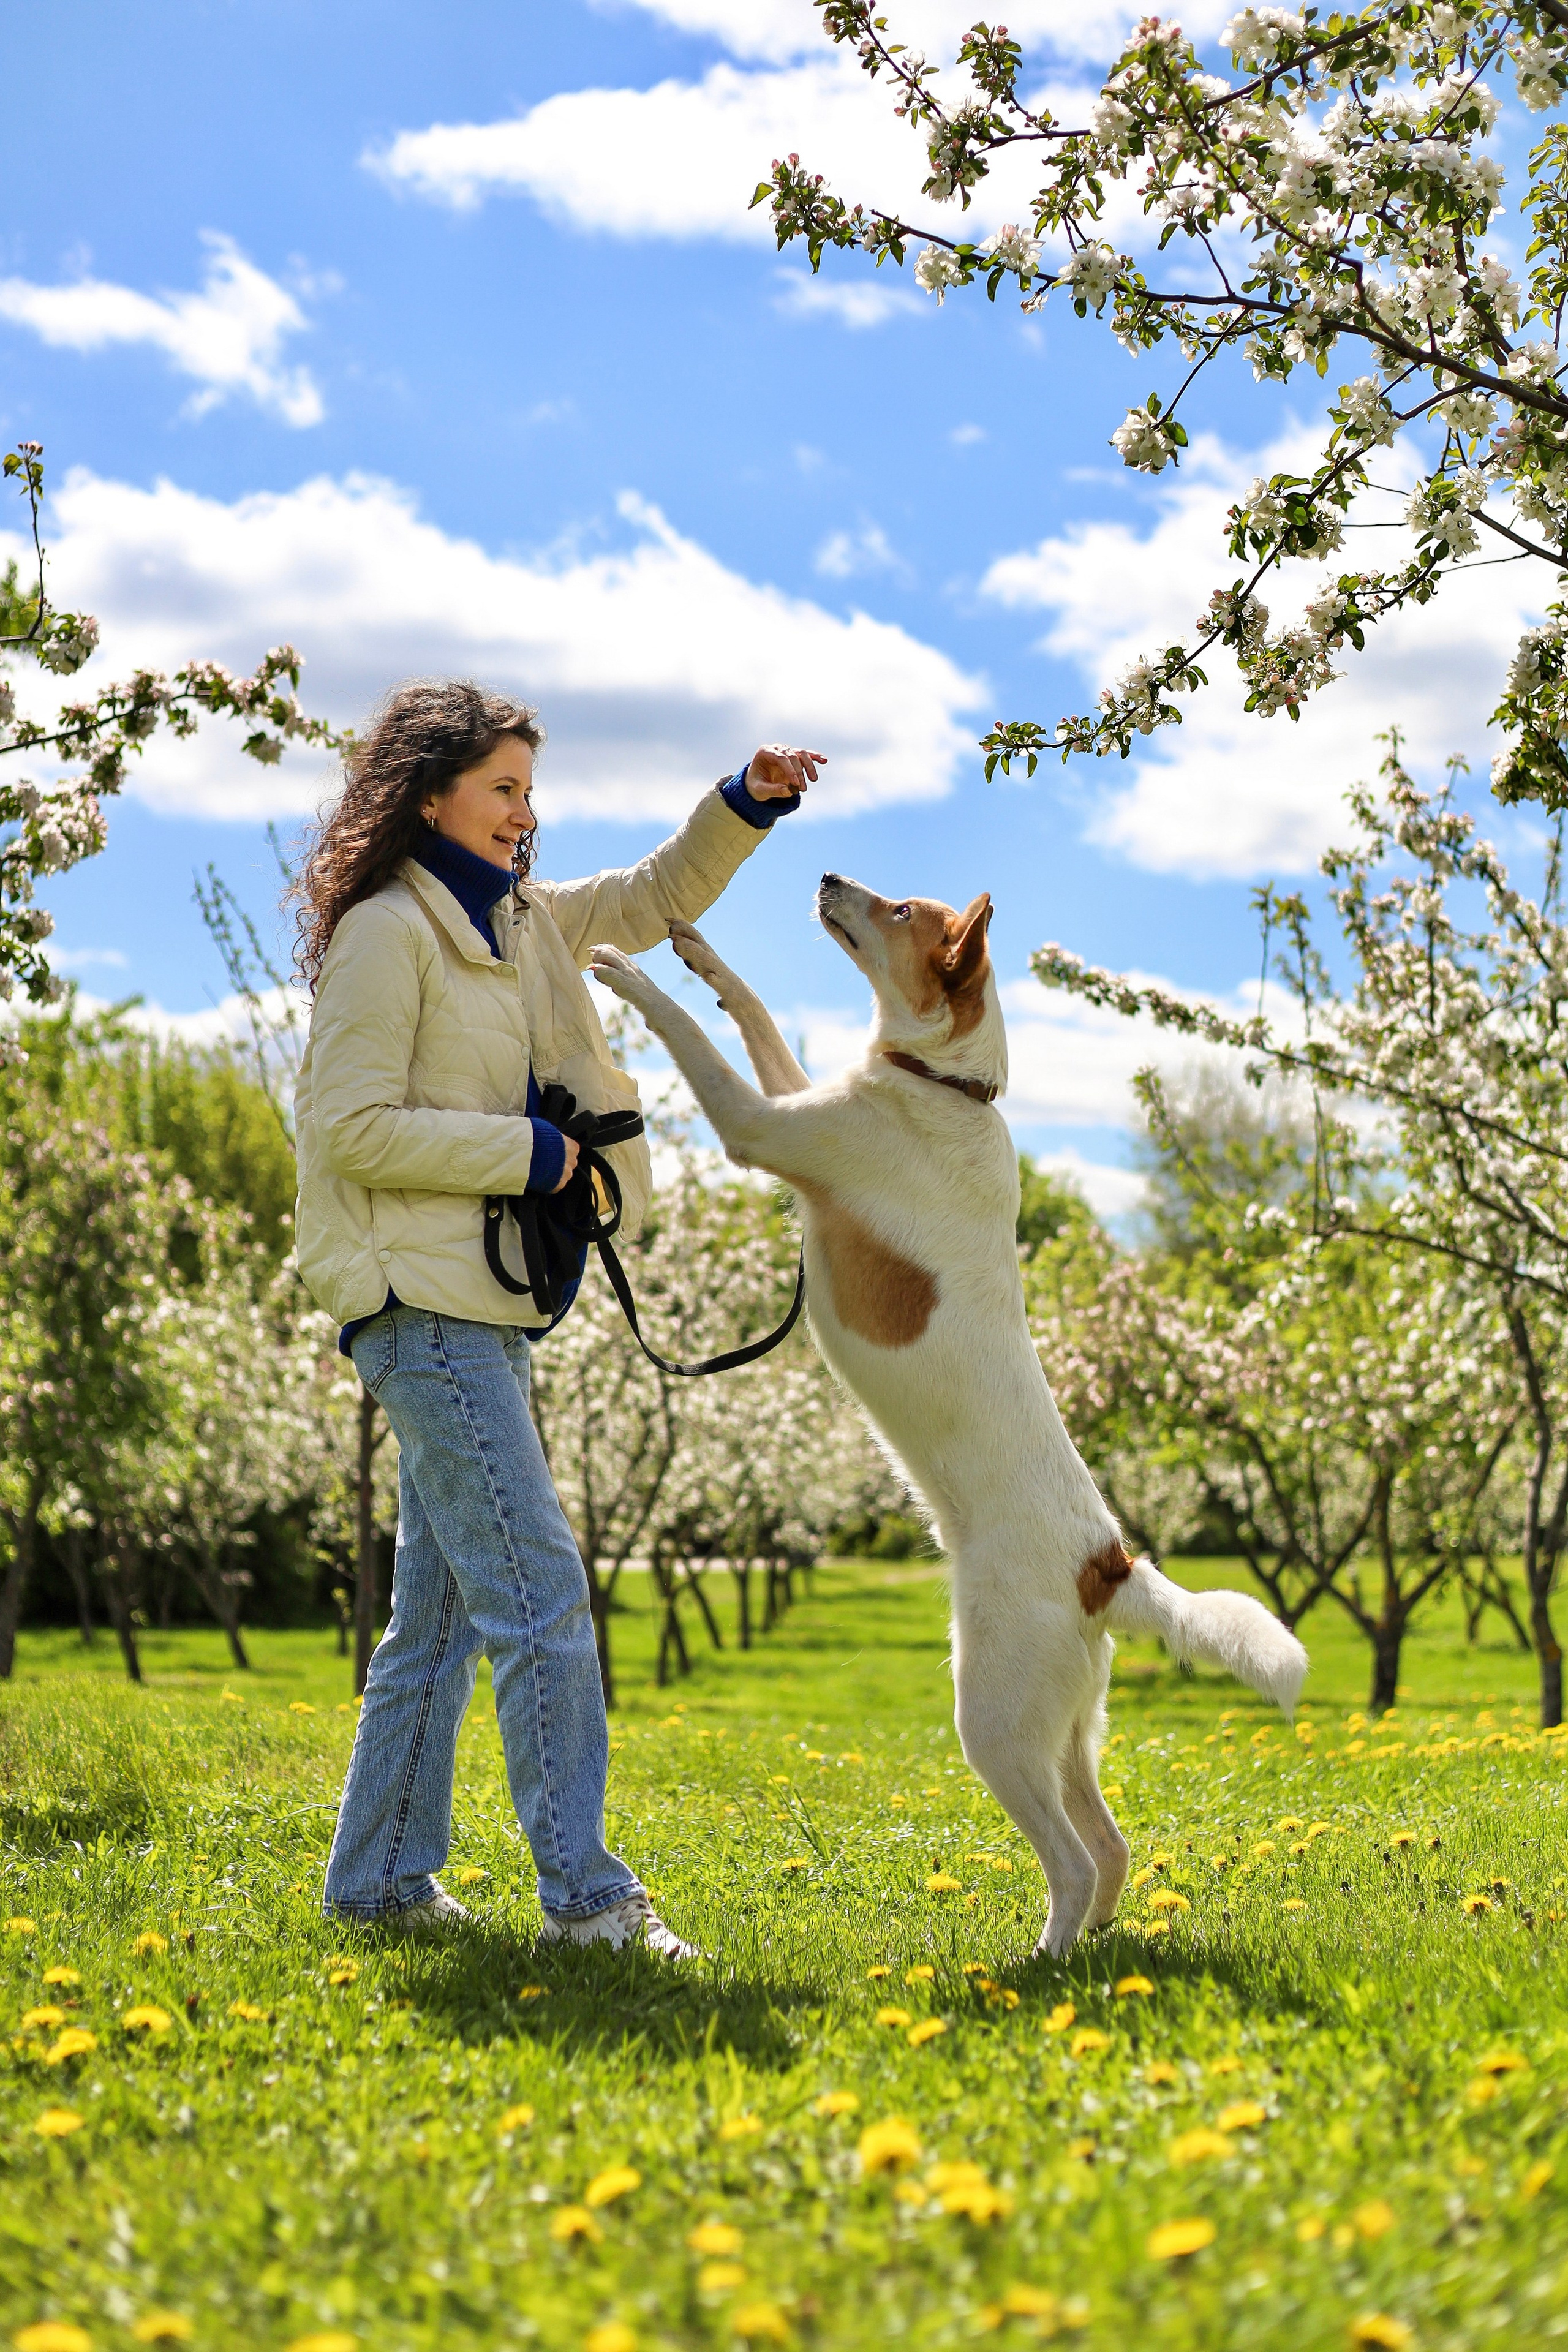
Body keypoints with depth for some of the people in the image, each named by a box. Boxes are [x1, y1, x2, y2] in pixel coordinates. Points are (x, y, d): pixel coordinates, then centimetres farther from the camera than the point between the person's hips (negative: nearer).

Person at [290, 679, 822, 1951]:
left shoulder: (516, 923, 15)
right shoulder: (385, 934, -11)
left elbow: (655, 899, 25)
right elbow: (352, 1128, -16)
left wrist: (745, 807, 8)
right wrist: (525, 1153, -14)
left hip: (486, 1306, 9)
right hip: (426, 1305, -9)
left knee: (442, 1608, 12)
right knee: (539, 1589, -13)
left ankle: (381, 1874, 20)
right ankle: (584, 1889, -11)